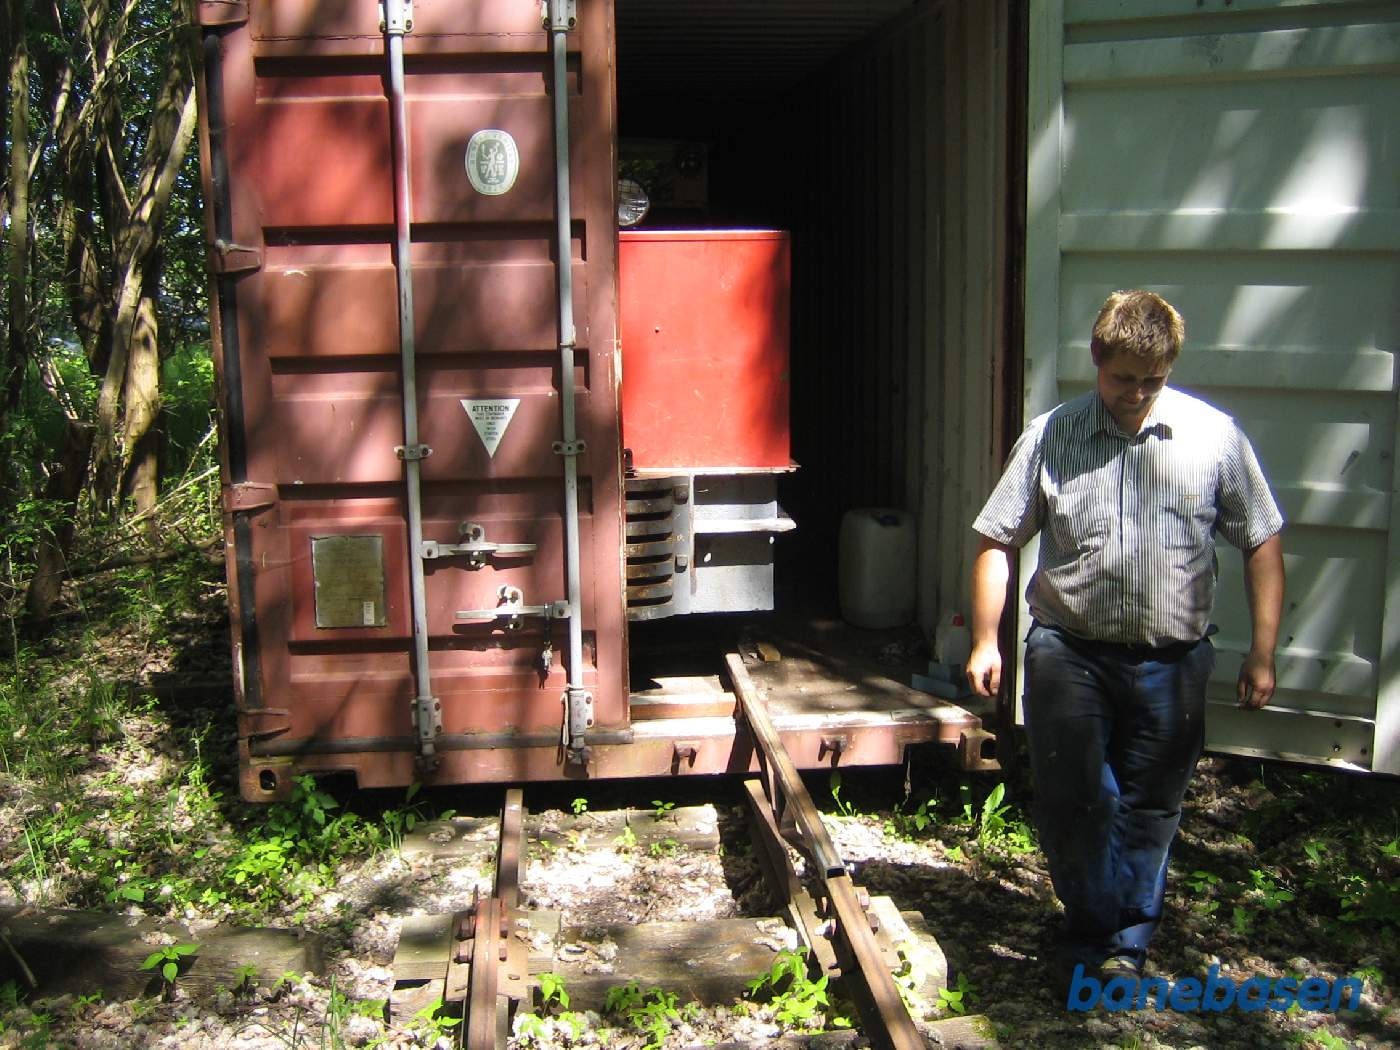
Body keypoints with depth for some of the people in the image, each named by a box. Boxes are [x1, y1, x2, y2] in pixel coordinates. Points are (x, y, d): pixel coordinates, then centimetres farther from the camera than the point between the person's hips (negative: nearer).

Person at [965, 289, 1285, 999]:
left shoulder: (1214, 435, 1)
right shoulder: (1050, 437, 0)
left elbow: (1262, 543, 5)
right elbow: (997, 541, 3)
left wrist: (1262, 653, 1)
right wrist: (986, 640, -2)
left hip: (1171, 662, 1)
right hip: (1068, 654, 0)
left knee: (1147, 811, 10)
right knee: (1069, 801, 4)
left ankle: (1125, 943, 29)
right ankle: (1090, 927, 28)